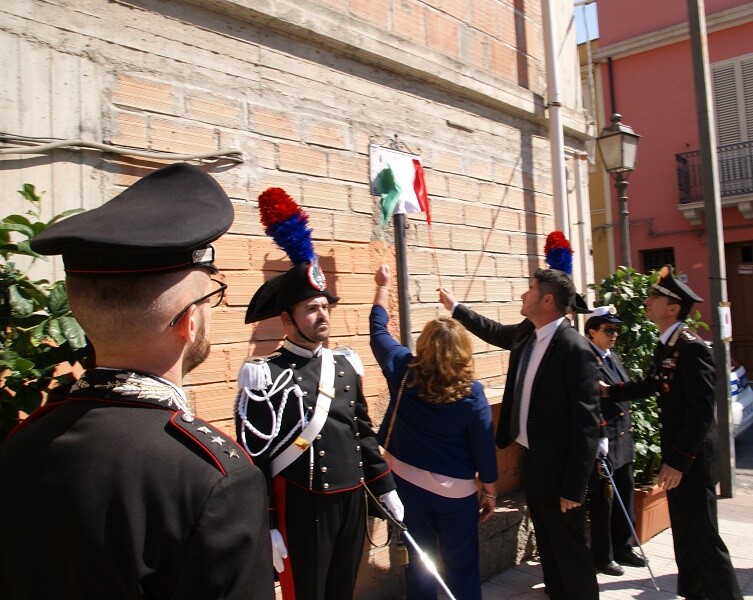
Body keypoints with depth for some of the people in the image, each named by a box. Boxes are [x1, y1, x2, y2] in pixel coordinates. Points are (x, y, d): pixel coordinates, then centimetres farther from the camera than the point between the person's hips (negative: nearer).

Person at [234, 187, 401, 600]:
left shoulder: (345, 365, 5)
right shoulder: (266, 376, -13)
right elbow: (254, 457, -13)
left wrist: (387, 491, 13)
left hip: (352, 502, 6)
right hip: (301, 509, -5)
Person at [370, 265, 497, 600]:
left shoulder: (403, 373, -10)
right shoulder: (471, 392, -15)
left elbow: (378, 330, 5)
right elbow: (483, 448, -10)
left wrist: (383, 286, 17)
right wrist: (490, 493, 5)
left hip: (408, 482, 2)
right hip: (456, 489, -2)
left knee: (418, 561, 16)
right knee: (462, 566, 12)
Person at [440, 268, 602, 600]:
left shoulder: (575, 349, -23)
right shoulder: (526, 333, 1)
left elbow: (587, 423, -22)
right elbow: (495, 331, 25)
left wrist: (573, 487, -21)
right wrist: (455, 307, 31)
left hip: (557, 466, -8)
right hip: (529, 458, 8)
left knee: (570, 549, 7)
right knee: (546, 543, 22)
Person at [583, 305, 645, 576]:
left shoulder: (613, 357, 12)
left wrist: (628, 431, 16)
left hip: (623, 440, 9)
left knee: (625, 496, 18)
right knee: (603, 500, 5)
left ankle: (623, 548, 34)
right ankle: (602, 557, 20)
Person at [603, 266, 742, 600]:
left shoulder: (691, 347, -20)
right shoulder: (664, 347, 8)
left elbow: (702, 410, -23)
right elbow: (651, 386, 23)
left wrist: (679, 461, -22)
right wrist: (610, 391, 14)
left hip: (693, 458, -9)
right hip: (676, 453, 9)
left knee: (703, 537, 0)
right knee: (683, 533, 19)